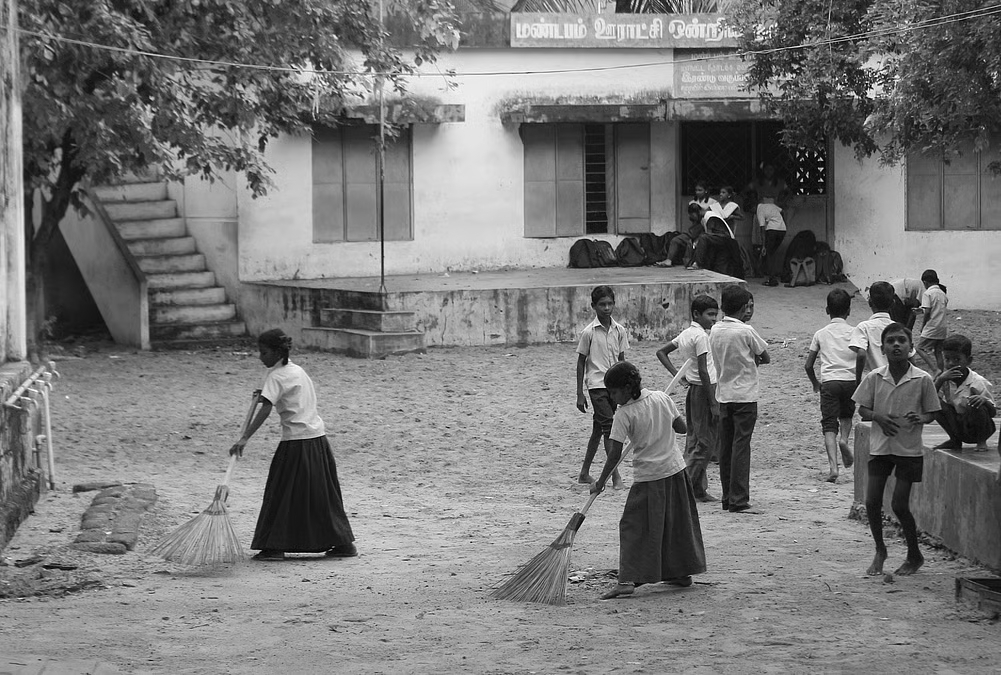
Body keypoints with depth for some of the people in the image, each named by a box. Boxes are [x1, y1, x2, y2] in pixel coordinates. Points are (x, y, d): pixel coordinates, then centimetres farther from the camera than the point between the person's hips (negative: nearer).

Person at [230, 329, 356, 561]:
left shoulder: (276, 376, -9)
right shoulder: (297, 370, 15)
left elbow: (265, 410, -21)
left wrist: (244, 438, -26)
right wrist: (266, 393, 24)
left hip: (296, 442, -8)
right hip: (318, 437, 8)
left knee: (282, 493, -1)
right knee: (324, 495, 14)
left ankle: (274, 546, -1)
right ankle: (344, 543, 16)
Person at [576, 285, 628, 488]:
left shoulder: (619, 331, 6)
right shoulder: (589, 332, -7)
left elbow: (621, 360, 13)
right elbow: (581, 362, -2)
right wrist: (580, 394, -4)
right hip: (597, 384, -5)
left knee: (598, 429, 11)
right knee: (609, 427, -14)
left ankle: (585, 473, 20)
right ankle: (615, 475, -13)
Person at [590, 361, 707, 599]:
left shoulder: (624, 414, -13)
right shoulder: (662, 398, 0)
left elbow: (615, 453, -14)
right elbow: (681, 427, 6)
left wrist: (601, 482, -7)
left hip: (648, 476, -6)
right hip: (675, 469, 6)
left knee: (635, 527, -4)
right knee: (679, 524, 17)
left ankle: (628, 579, -15)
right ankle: (682, 572, 26)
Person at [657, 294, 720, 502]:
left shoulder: (686, 334, 12)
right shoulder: (701, 336, -16)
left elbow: (661, 352, 20)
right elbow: (703, 371, -20)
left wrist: (676, 373, 10)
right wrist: (713, 404, -19)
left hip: (692, 390, 10)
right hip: (704, 391, -10)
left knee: (694, 440, 11)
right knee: (705, 443, -7)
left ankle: (698, 489, 15)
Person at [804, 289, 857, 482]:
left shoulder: (821, 334, 9)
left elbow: (808, 365, 9)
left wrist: (815, 383, 25)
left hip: (829, 381, -1)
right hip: (850, 380, 1)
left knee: (829, 425, -3)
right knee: (847, 414, 27)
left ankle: (833, 466, -20)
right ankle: (844, 438, -3)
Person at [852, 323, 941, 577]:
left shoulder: (923, 380, -9)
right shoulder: (874, 378, -4)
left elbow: (931, 412, 1)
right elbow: (862, 410, 3)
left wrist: (920, 418, -21)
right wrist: (878, 417, -17)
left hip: (909, 449, -3)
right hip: (880, 446, 3)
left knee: (899, 504, -3)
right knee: (872, 502, 0)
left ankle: (914, 556, 17)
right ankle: (880, 550, 23)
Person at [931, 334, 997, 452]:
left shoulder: (978, 382, -17)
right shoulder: (944, 378, -4)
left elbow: (993, 412, -15)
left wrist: (984, 400, -38)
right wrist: (940, 380, -27)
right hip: (958, 428, 4)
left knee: (977, 407, -36)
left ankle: (981, 441, -6)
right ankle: (955, 441, 1)